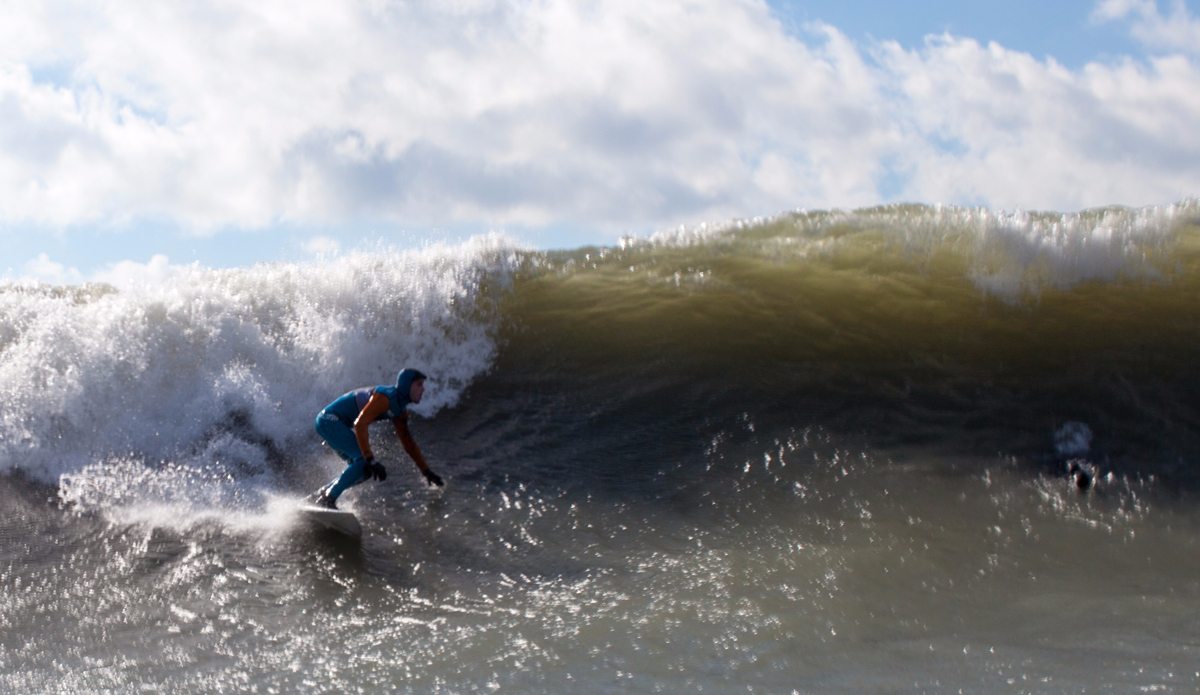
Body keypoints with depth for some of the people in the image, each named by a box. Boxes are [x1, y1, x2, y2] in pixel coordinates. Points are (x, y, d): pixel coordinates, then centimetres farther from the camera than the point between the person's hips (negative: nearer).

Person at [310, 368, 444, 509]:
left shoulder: (400, 410, 9)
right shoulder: (385, 397, -22)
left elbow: (408, 442, 20)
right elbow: (360, 425, -31)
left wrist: (426, 471, 19)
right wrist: (370, 460, -35)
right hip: (330, 420, -10)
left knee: (366, 470, 6)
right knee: (364, 461, -22)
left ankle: (322, 494, 12)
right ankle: (328, 498, -20)